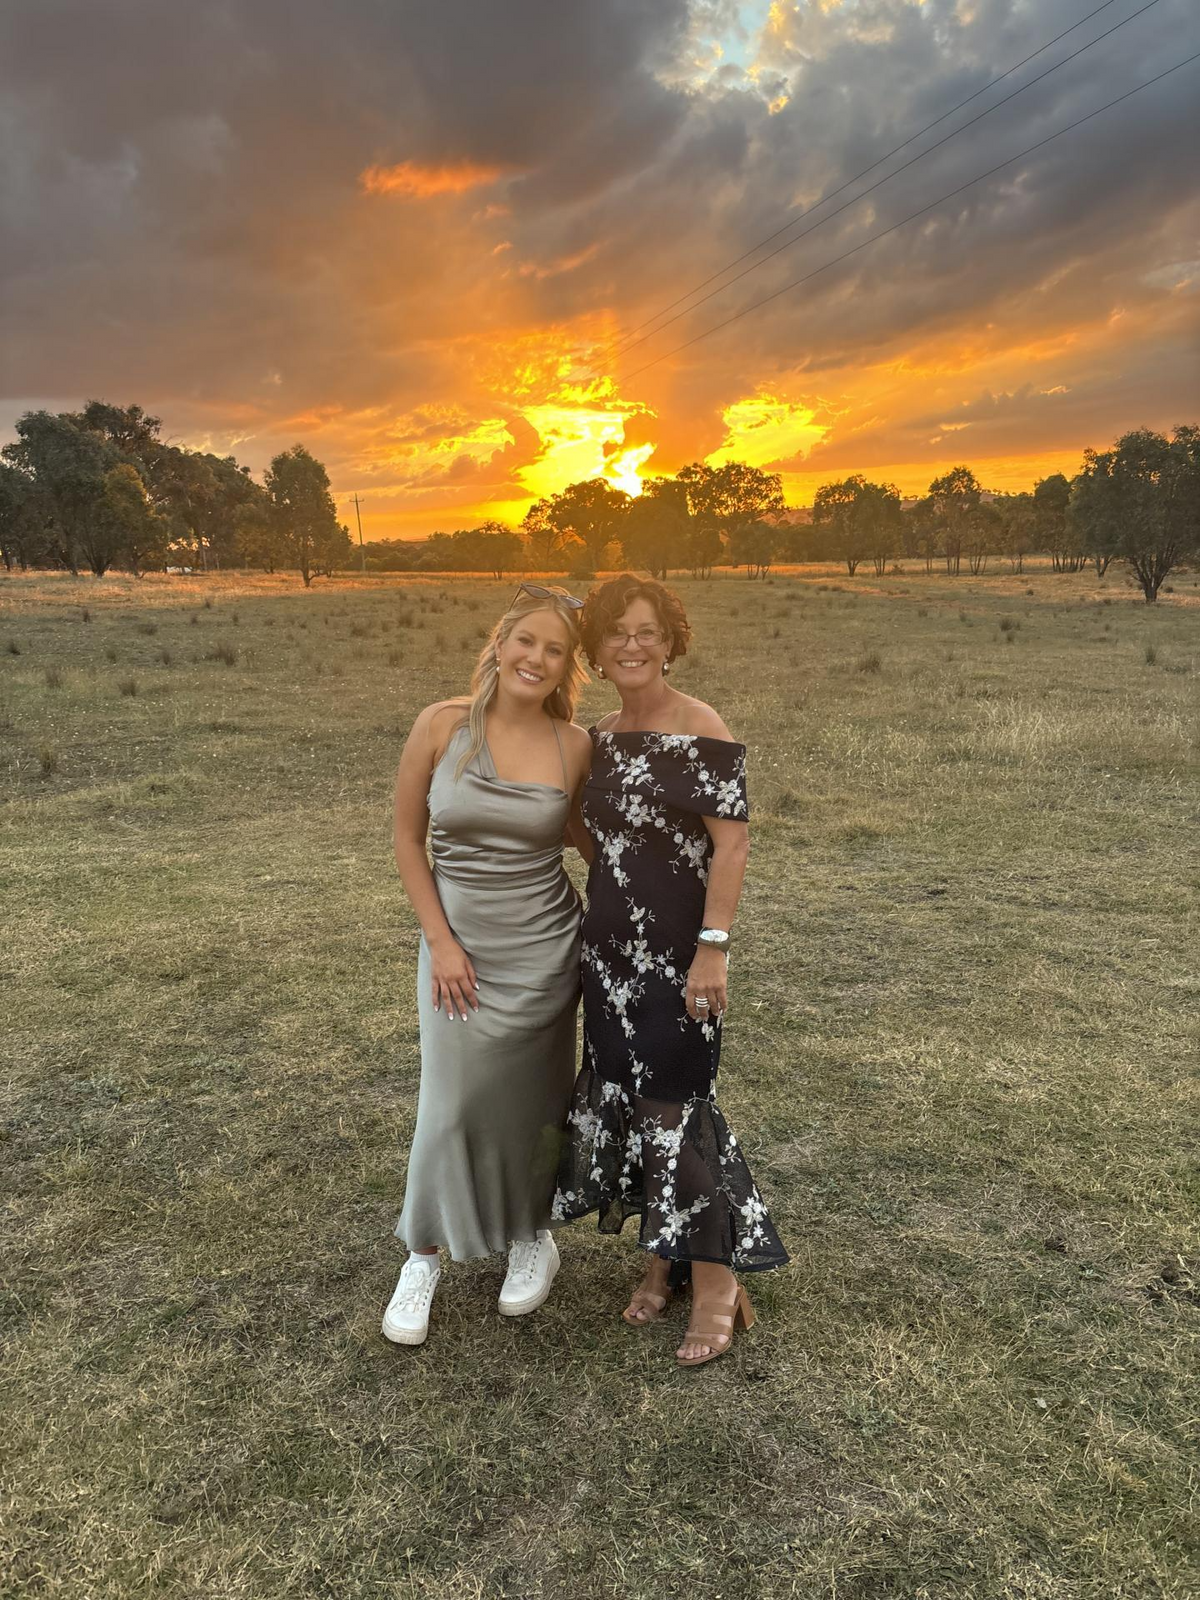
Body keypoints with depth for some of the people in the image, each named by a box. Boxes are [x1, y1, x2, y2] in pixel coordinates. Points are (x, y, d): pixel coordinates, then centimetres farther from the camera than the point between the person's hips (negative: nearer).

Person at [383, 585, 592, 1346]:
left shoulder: (576, 747, -7)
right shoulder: (442, 725, -9)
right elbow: (408, 839, -1)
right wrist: (440, 940, -6)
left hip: (545, 949, 1)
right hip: (460, 945, 0)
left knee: (533, 1103, 14)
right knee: (450, 1106, 6)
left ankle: (533, 1239, 39)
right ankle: (424, 1256, 31)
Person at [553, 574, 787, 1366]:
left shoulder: (701, 728, -12)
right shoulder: (601, 738, 9)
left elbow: (732, 842, -16)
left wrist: (713, 947, -22)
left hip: (676, 950, -7)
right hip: (610, 949, 7)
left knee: (676, 1101, -3)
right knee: (624, 1098, 12)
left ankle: (715, 1282, 14)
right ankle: (664, 1258, 30)